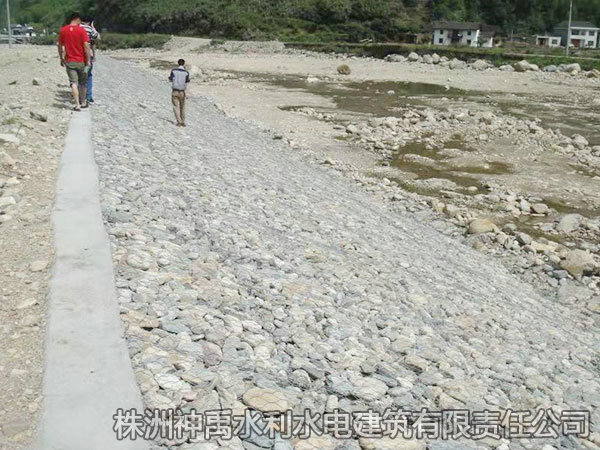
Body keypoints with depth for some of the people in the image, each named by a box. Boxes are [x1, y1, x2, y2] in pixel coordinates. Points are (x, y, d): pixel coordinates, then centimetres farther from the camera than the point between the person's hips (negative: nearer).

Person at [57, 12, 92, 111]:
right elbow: (86, 46, -14)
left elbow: (60, 46, 7)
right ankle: (83, 103, 25)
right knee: (82, 83, 14)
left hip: (69, 61, 1)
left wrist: (61, 59, 18)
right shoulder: (81, 30, -8)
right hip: (81, 61, -1)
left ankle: (77, 105, -11)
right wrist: (88, 60, -8)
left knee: (74, 83, -1)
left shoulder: (63, 30, 2)